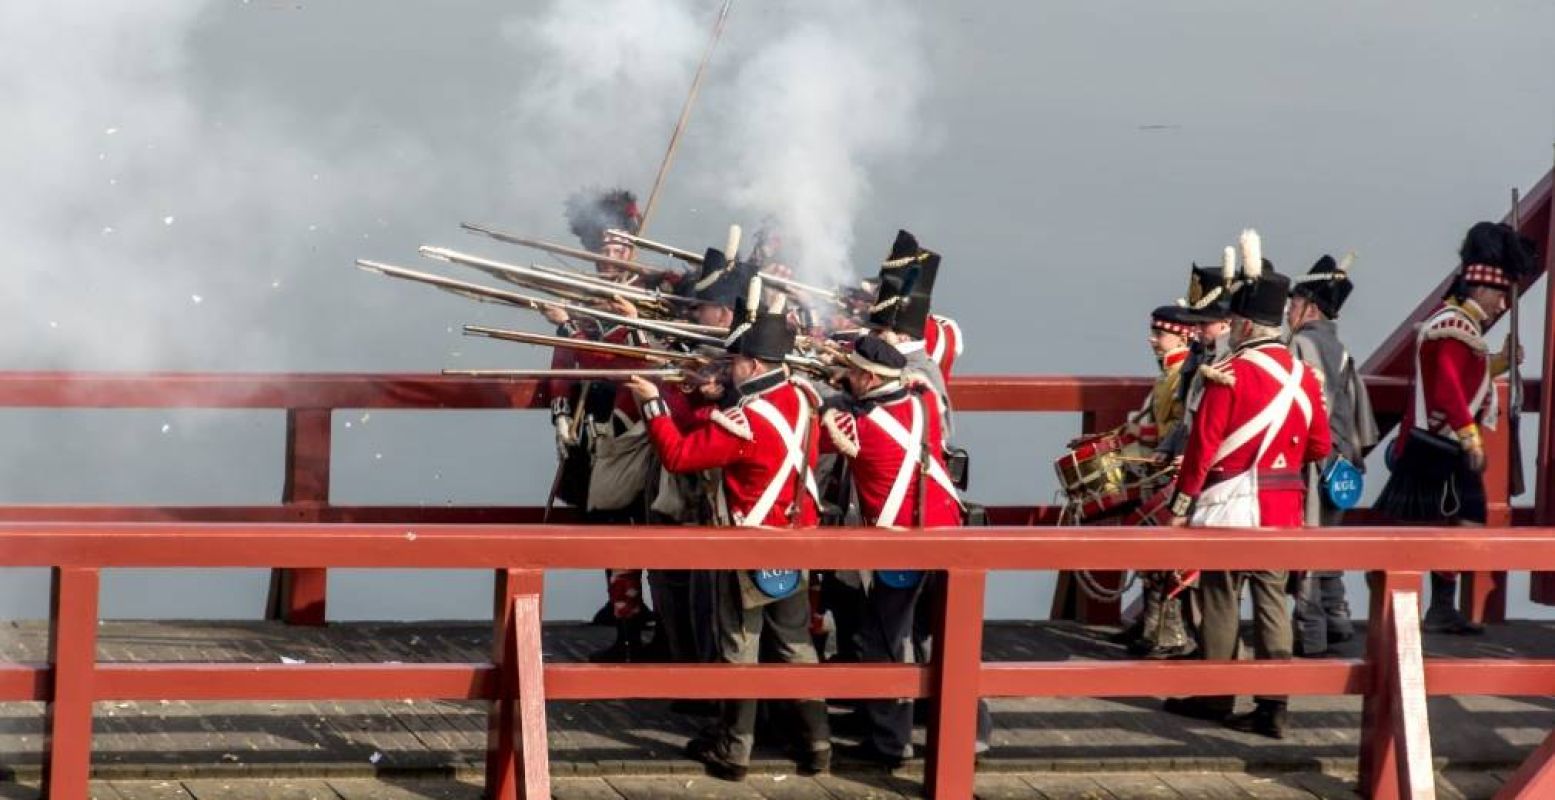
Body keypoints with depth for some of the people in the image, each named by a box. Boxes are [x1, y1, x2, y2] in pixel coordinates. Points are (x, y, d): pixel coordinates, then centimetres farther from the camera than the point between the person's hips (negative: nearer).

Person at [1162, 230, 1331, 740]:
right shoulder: (1303, 376, 5)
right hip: (1283, 507, 5)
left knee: (1221, 593, 5)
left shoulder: (1230, 374, -12)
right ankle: (1272, 707, 2)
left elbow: (1203, 444, -13)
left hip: (1231, 505, -5)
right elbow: (1319, 447, 11)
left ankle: (1214, 696, 13)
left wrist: (1181, 504, -7)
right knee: (1271, 594, 6)